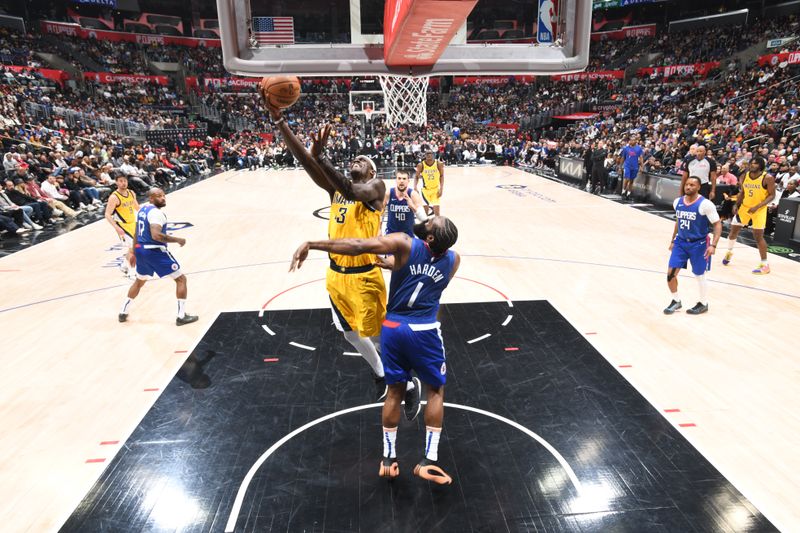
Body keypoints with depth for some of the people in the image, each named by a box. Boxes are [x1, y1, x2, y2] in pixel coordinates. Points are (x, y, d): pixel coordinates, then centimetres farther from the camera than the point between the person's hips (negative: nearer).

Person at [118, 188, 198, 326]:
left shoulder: (142, 209, 13)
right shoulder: (156, 212, -18)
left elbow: (136, 233, 19)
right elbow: (156, 235, -31)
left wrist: (134, 252, 27)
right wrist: (177, 240, -20)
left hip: (141, 249, 9)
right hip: (154, 251, -9)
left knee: (139, 281, 30)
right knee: (181, 279, 0)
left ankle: (123, 313, 37)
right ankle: (181, 317, 0)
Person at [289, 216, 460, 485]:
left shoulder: (404, 244, -13)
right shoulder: (453, 259, -2)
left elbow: (357, 246, -24)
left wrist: (310, 245, -20)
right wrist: (389, 263, 19)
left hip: (393, 328, 0)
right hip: (424, 331, 0)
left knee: (395, 390, 19)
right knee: (436, 390, 20)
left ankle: (388, 458, 28)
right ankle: (428, 460, 17)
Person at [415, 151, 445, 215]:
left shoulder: (438, 164, -11)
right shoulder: (421, 165, -12)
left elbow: (441, 176, -2)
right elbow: (416, 177, -2)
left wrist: (441, 189, -10)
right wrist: (415, 187, -18)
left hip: (435, 189, 0)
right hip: (425, 189, 0)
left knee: (436, 208, -3)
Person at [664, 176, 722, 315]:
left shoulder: (705, 204, -17)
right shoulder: (677, 202, 1)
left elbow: (718, 225, -14)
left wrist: (713, 245, -23)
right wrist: (673, 240, 17)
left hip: (699, 244, -5)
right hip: (681, 242, 5)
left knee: (699, 275, 7)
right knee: (671, 273, -1)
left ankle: (703, 304, 27)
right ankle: (676, 301, 18)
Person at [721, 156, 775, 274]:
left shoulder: (768, 178, -16)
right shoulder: (743, 176, -1)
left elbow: (772, 195, -14)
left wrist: (757, 206, -25)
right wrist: (736, 205, -1)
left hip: (759, 209, -5)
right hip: (744, 207, 5)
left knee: (758, 236, -8)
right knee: (733, 231, 10)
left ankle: (765, 265, 1)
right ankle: (729, 252, 37)